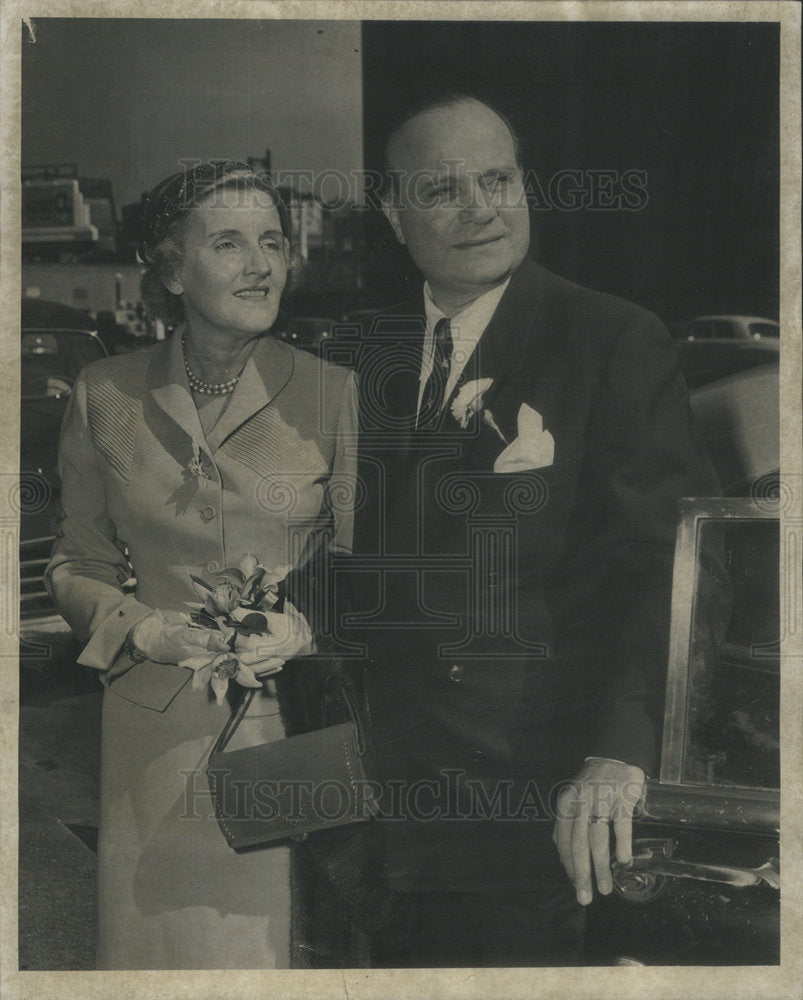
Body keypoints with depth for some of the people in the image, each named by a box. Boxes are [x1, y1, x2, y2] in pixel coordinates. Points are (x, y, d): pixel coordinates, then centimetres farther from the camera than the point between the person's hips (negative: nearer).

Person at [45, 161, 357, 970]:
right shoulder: (105, 397, 1)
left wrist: (305, 629, -16)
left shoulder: (333, 394, -3)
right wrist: (146, 629, -11)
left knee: (276, 941, 6)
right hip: (153, 734, 1)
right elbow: (76, 566, 8)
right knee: (160, 932, 12)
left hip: (290, 724, -1)